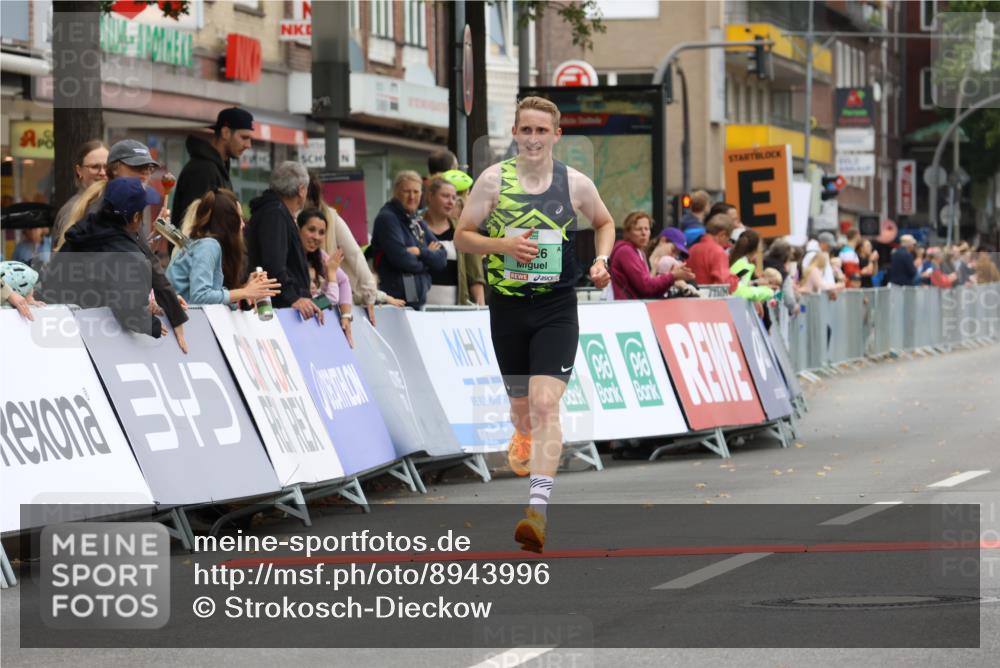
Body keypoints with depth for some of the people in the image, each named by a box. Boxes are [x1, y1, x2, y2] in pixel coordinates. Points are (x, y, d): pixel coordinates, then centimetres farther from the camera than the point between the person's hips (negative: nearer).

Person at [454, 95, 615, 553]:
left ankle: (537, 509, -23)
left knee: (545, 403, -17)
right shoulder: (493, 180, -3)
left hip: (556, 308, -2)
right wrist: (503, 244, -17)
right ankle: (524, 438, 56)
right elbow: (462, 237, 0)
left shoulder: (575, 184, 0)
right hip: (507, 307, 2)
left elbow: (604, 223, 19)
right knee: (521, 404, 17)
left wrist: (601, 261, 1)